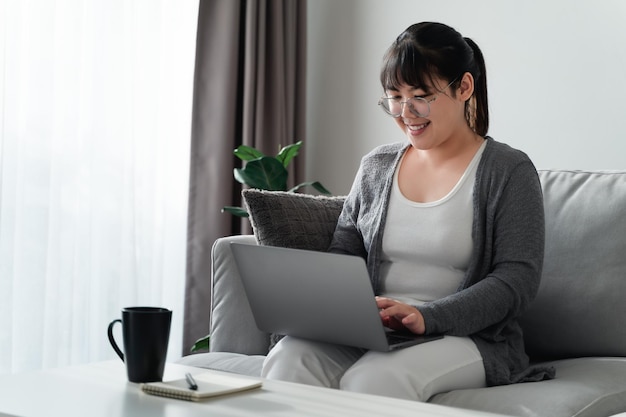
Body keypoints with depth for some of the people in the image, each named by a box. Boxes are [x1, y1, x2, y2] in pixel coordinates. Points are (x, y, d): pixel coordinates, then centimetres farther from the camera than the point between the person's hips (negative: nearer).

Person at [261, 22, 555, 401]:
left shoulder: (509, 172, 0)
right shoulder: (376, 167, 17)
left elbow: (517, 281, -9)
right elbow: (342, 256, 17)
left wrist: (426, 316, -24)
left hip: (468, 337, -4)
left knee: (372, 380, -35)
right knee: (287, 361, -27)